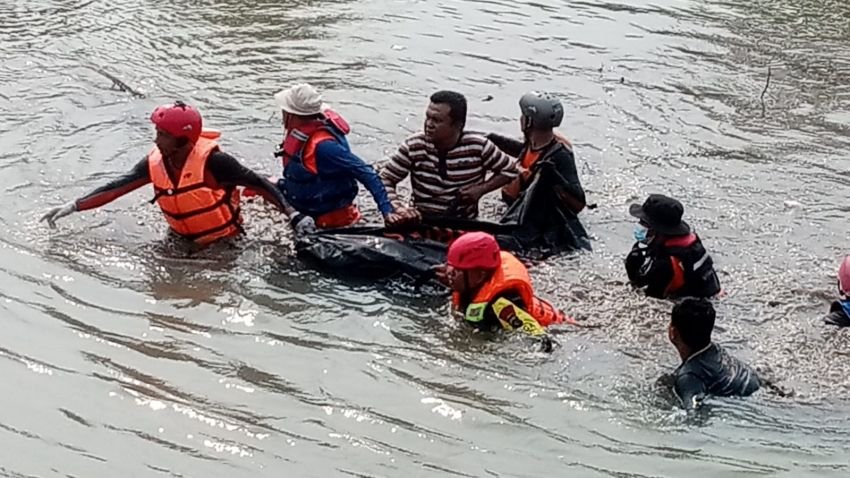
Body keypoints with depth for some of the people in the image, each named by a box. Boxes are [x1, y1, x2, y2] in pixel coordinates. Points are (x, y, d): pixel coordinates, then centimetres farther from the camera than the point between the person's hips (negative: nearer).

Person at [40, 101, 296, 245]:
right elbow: (115, 188, -6)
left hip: (223, 243, -5)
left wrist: (291, 212, -27)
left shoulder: (211, 161, -27)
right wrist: (72, 208, -10)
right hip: (181, 241, 6)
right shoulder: (154, 163, -10)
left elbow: (256, 183, -20)